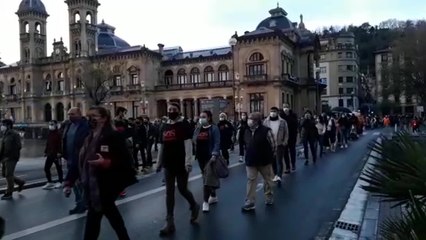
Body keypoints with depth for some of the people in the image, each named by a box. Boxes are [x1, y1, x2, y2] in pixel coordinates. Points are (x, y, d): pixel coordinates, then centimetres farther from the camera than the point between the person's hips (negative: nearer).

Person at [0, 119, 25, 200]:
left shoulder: (14, 134, -11)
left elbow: (18, 146, -16)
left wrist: (9, 156, -17)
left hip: (11, 158, -8)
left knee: (9, 175, -4)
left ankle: (9, 193, 5)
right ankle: (21, 182, 29)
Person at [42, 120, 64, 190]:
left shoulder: (58, 134, -11)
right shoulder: (49, 134, 13)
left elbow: (60, 144, -16)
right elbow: (47, 144, 19)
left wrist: (59, 152, -21)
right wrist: (46, 152, 15)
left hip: (56, 154, -8)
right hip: (49, 154, 8)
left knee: (58, 168, 3)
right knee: (46, 168, 7)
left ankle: (60, 182, 14)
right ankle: (50, 182, 18)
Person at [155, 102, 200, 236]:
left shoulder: (184, 124, -7)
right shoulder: (164, 126, 11)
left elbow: (188, 144, -15)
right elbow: (161, 146, 15)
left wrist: (188, 162, -22)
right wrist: (158, 163, 15)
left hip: (181, 164, -5)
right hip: (168, 165, 6)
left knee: (182, 189, 4)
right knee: (169, 192, 6)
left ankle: (194, 206, 36)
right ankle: (170, 223, 12)